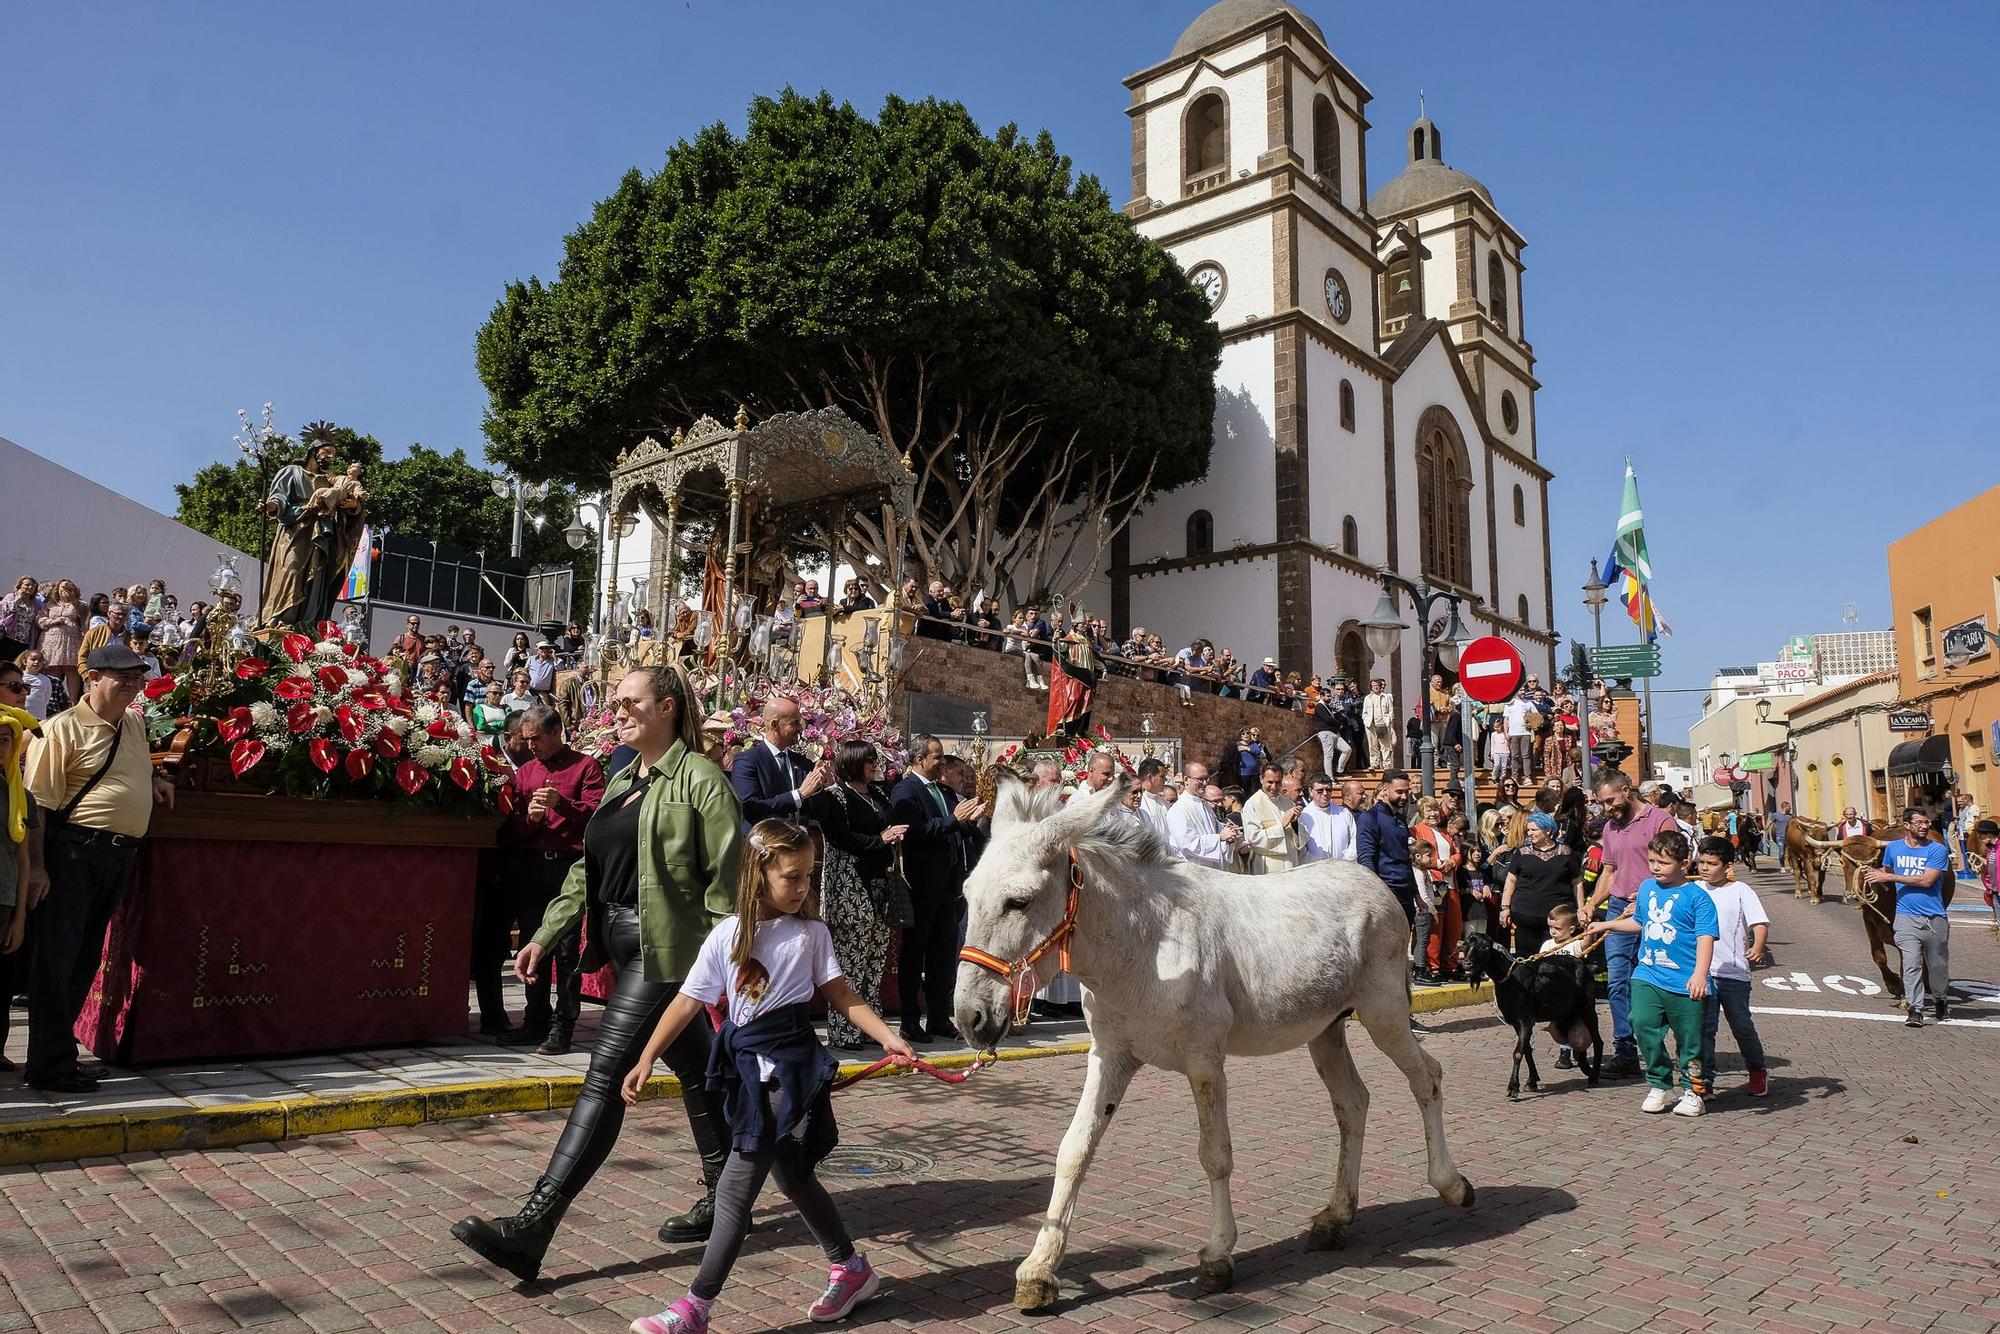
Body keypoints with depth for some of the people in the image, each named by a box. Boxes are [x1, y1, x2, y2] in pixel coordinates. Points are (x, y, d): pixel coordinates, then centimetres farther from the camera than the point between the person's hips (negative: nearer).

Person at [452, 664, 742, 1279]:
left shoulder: (699, 779, -9)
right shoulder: (622, 781, 16)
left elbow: (726, 877, -13)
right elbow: (588, 868, 17)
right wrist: (546, 935, 11)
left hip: (667, 945, -8)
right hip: (627, 944, 8)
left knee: (604, 1076, -9)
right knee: (693, 1071, 16)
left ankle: (532, 1228, -8)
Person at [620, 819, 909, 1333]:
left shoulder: (811, 932, -2)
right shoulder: (727, 936, 0)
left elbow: (840, 994, 1)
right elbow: (688, 1003, 2)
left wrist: (888, 1037, -9)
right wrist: (646, 1059, -3)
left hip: (791, 1064, -4)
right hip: (749, 1065, 4)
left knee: (736, 1186, -5)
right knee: (791, 1175, 16)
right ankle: (852, 1268, 36)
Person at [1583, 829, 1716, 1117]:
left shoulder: (1697, 898, -7)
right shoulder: (1646, 888, 12)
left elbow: (1705, 937, -14)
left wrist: (1700, 974, -25)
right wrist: (1607, 925, 29)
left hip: (1683, 983, -5)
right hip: (1647, 976, 5)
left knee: (1689, 1039, 4)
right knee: (1643, 1024, -8)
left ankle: (1695, 1091, 24)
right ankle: (1660, 1085, 9)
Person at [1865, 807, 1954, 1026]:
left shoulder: (1937, 850, -3)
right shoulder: (1893, 848, 7)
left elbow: (1926, 880, -14)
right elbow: (1886, 873, 23)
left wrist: (1890, 877, -15)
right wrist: (1875, 874, 3)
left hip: (1935, 918, -1)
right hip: (1906, 916, 1)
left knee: (1938, 965, 12)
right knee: (1911, 963, -11)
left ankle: (1941, 1001, 38)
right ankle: (1915, 1010, -9)